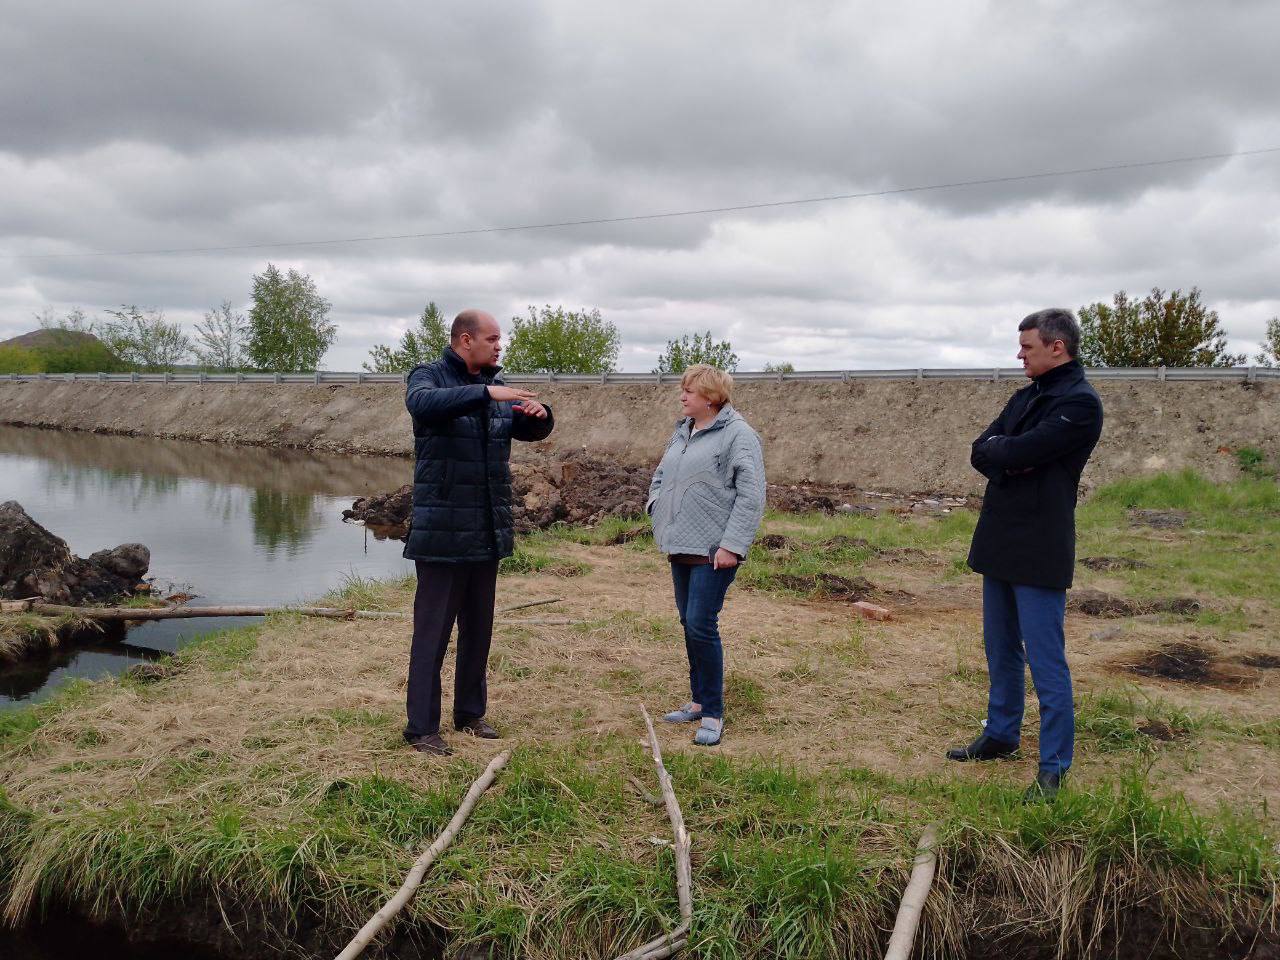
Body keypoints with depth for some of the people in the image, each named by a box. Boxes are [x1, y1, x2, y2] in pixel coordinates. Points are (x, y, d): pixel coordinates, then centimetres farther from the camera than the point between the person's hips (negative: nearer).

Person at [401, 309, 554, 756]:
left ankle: (471, 712, 28)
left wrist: (539, 413, -7)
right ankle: (421, 727, 6)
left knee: (479, 627, 15)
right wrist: (486, 393, -37)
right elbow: (423, 404, -29)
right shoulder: (429, 376, -6)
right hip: (442, 532, -7)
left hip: (488, 532, 7)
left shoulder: (495, 387, 12)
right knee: (432, 631, -2)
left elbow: (532, 431, 16)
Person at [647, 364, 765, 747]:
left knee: (702, 626, -11)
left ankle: (713, 714, 2)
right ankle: (700, 701, 26)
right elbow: (660, 476, 28)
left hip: (713, 552, -8)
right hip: (681, 547, 8)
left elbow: (751, 496, -16)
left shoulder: (737, 435, -11)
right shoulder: (682, 432, 14)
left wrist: (732, 545, -20)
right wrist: (657, 507, 10)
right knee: (689, 625, 14)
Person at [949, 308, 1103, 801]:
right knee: (1001, 649, 19)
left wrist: (1000, 451, -2)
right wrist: (1012, 459, -14)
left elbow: (1015, 453, -23)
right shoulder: (1025, 397, 13)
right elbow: (981, 451, 4)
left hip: (1039, 550, -9)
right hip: (1000, 542, 9)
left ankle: (1054, 766, 8)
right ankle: (1001, 734, 34)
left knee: (1046, 660, -2)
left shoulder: (1080, 403, -14)